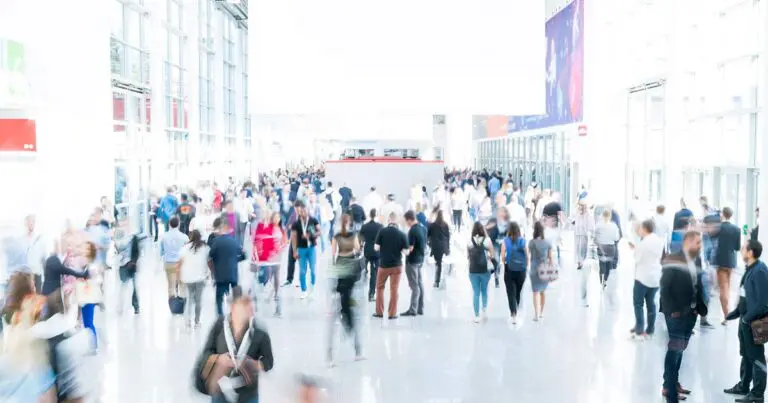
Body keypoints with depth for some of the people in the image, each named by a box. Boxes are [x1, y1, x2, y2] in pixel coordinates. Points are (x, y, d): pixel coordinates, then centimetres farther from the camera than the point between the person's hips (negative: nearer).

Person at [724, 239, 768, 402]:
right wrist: (733, 314, 15)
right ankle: (743, 386, 33)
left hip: (754, 321, -9)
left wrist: (747, 317, -20)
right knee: (746, 355, 20)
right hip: (745, 319, 9)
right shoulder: (750, 269, 8)